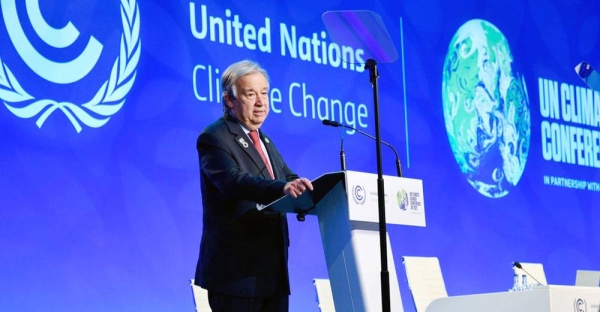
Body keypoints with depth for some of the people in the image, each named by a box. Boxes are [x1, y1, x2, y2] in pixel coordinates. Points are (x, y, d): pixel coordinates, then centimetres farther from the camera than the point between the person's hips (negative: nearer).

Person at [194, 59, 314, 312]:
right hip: (237, 271, -8)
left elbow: (289, 180, 12)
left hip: (274, 270, 8)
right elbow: (233, 180, -27)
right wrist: (282, 188, -43)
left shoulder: (264, 141, 19)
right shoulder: (214, 138, -9)